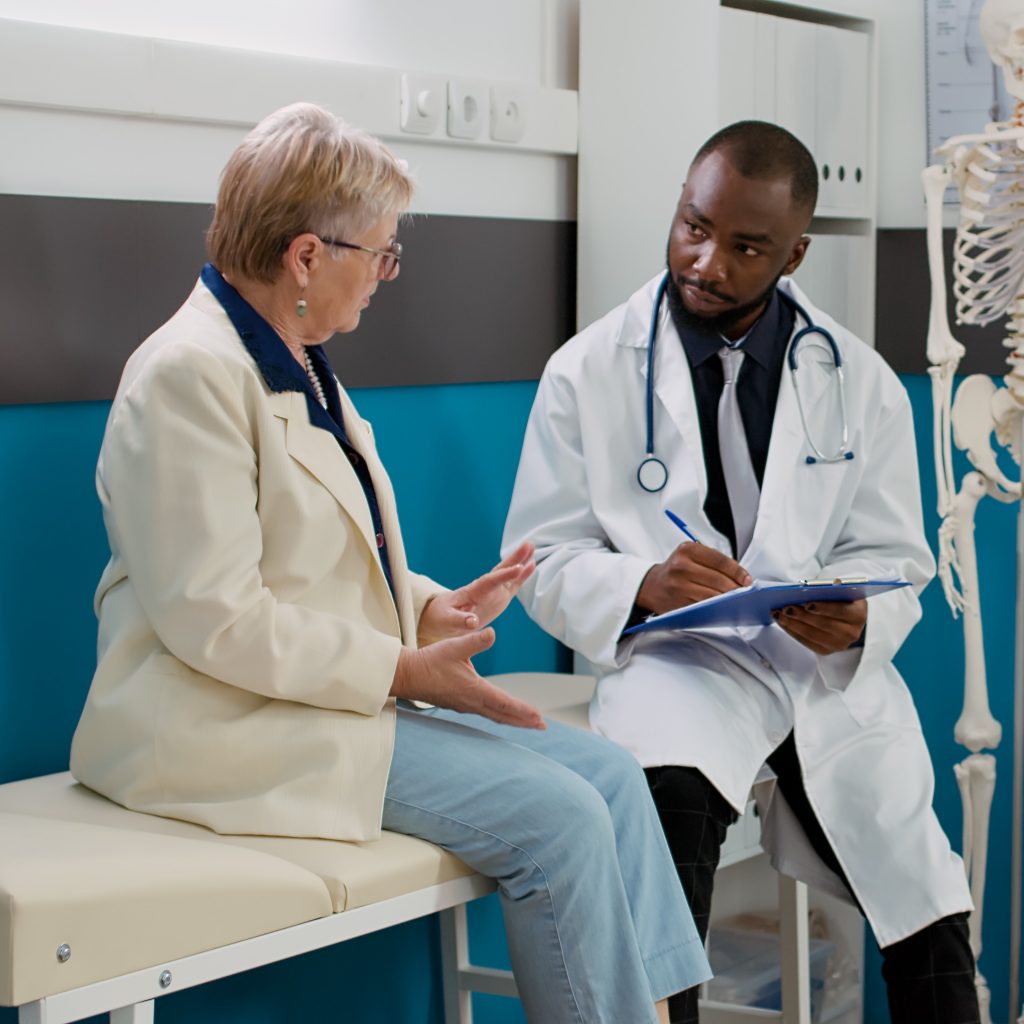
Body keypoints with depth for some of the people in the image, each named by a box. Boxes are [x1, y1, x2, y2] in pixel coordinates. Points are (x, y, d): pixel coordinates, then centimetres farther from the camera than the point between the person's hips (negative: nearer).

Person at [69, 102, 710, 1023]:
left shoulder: (297, 366, 16)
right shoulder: (190, 375, -16)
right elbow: (215, 619, -22)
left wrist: (433, 607, 6)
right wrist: (402, 669, -18)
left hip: (343, 696, 10)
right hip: (237, 726, -10)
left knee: (610, 773, -4)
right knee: (557, 818, -18)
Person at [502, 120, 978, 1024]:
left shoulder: (862, 383, 8)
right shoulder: (587, 372, 2)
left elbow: (896, 559, 9)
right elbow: (546, 559, 1)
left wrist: (859, 621, -15)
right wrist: (642, 586, -21)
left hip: (829, 668, 3)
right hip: (677, 658, -2)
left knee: (930, 924, -6)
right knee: (665, 790, -36)